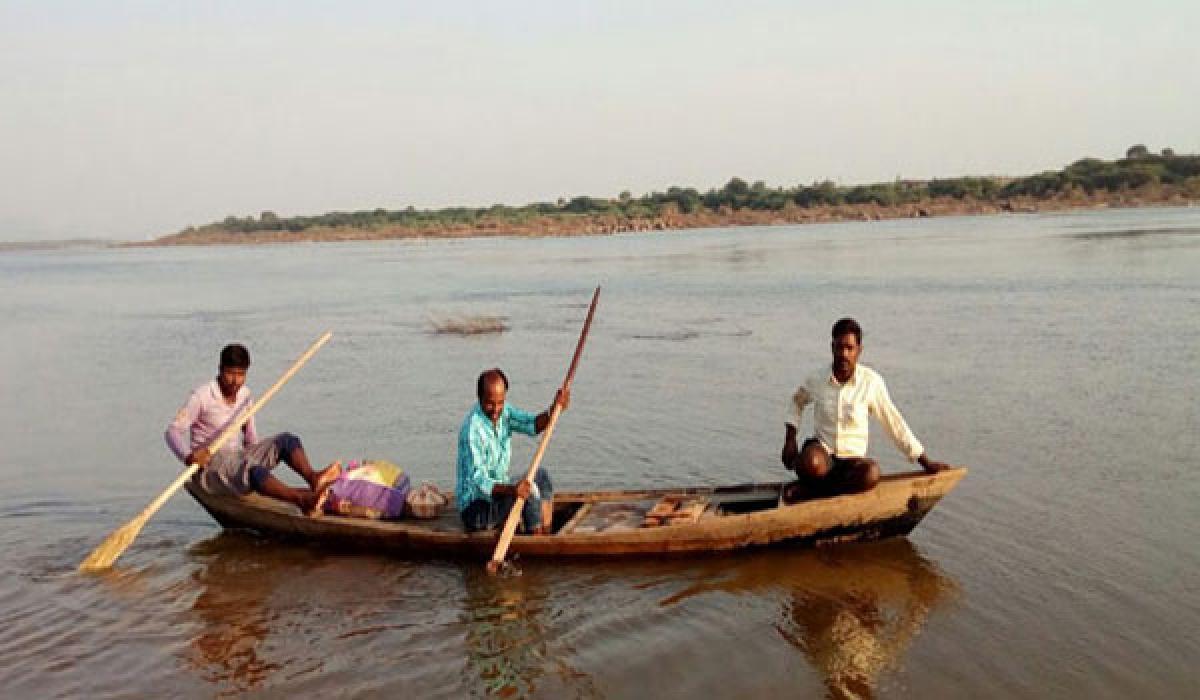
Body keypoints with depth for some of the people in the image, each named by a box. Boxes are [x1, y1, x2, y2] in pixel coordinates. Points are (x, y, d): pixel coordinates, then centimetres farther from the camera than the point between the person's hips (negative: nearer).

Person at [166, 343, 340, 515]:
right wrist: (188, 456, -33)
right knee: (251, 469, -38)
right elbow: (173, 431, -15)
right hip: (210, 465, -7)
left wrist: (261, 454, 6)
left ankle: (312, 478, -39)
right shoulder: (203, 396, -10)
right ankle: (303, 500, -56)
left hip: (239, 457, 7)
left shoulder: (244, 394, 8)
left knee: (287, 440, -12)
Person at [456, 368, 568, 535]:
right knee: (530, 491, -22)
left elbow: (532, 424, -12)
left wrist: (554, 409, -31)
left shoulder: (504, 411, 1)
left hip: (497, 491, 9)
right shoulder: (472, 428, -25)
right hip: (475, 509, -9)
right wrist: (511, 489, -45)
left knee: (541, 476, 5)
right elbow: (478, 482, -29)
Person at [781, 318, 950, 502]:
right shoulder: (817, 379, -2)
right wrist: (790, 440, 8)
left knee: (871, 473, -37)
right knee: (811, 464, -40)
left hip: (852, 459, 1)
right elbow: (797, 402, 21)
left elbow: (894, 423, 5)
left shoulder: (871, 382, -5)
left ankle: (806, 490, -21)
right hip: (821, 452, -1)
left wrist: (926, 462, 7)